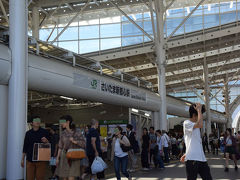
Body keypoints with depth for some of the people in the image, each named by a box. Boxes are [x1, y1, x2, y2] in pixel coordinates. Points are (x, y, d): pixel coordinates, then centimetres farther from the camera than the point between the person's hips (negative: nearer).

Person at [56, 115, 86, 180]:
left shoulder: (77, 132, -3)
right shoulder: (63, 133, 7)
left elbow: (83, 143, -2)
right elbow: (60, 147, 11)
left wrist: (75, 142, -16)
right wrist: (58, 157, 7)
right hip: (64, 157, 3)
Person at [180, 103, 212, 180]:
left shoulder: (196, 125, 20)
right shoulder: (186, 123, -6)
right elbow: (200, 125, -25)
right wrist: (199, 110, -15)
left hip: (201, 158, 8)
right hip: (192, 159, -8)